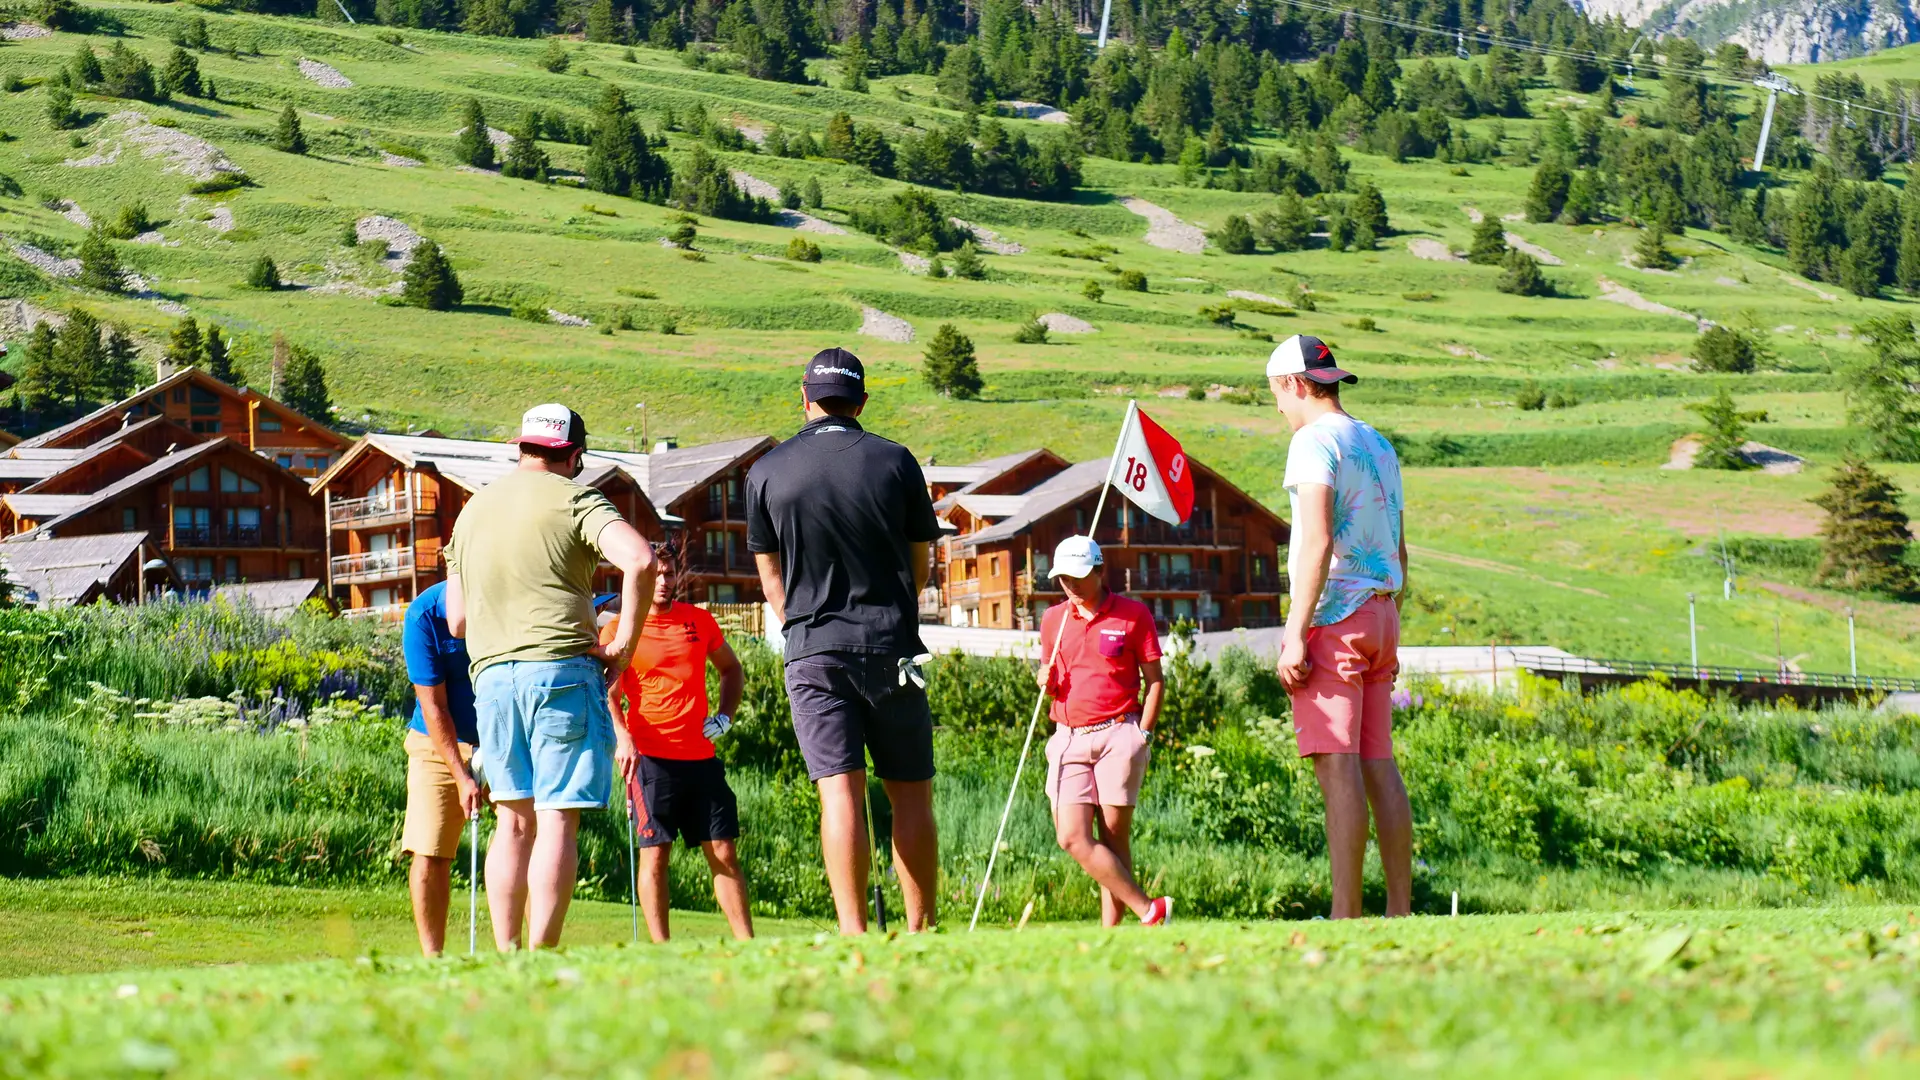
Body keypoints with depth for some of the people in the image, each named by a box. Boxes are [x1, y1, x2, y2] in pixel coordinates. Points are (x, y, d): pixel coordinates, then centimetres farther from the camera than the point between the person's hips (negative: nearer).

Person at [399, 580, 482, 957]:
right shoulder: (425, 614, -19)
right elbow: (433, 705, -16)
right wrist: (461, 777, -21)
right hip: (439, 744, -1)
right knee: (428, 853, -7)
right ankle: (432, 959, -1)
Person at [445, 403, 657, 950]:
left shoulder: (473, 509, 18)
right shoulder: (574, 500, -1)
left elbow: (456, 622, 20)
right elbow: (640, 560, -18)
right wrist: (624, 642, -9)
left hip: (490, 674, 6)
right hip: (561, 669, -6)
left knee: (514, 823, 11)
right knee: (557, 821, -7)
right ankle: (542, 961, -14)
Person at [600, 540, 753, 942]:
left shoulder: (699, 621, 11)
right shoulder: (619, 629, 0)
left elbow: (731, 670, 25)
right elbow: (608, 694, -8)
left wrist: (725, 716, 9)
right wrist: (622, 738, -25)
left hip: (701, 756, 4)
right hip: (650, 757, -4)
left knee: (723, 852, 2)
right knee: (655, 853, -6)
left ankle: (747, 944, 2)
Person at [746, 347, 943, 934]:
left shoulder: (767, 472, 3)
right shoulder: (895, 462, 1)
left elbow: (771, 579, 11)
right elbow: (920, 566, 11)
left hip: (812, 650, 0)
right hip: (890, 644, 0)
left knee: (840, 792, -5)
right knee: (910, 794, 7)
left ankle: (854, 933, -14)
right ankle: (921, 930, 7)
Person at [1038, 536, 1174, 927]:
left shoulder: (1133, 614, 2)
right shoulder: (1052, 620, 14)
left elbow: (1154, 679, 4)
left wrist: (1141, 736, -5)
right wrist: (1047, 680, 1)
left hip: (1117, 736, -4)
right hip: (1068, 739, 4)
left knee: (1114, 839, -6)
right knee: (1072, 837, -11)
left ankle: (1110, 932, -3)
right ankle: (1148, 910, -10)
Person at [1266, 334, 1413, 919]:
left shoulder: (1315, 440, -8)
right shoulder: (1380, 447, 18)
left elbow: (1318, 542, -18)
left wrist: (1295, 635, -20)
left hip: (1333, 614, -8)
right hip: (1380, 612, 8)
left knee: (1337, 763, -12)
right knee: (1379, 766, 7)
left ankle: (1345, 915, -19)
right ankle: (1401, 912, 5)